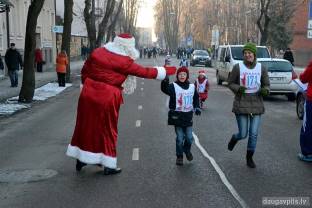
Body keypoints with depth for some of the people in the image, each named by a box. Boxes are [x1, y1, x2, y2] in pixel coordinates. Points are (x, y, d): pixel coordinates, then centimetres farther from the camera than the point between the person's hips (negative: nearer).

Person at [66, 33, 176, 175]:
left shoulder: (97, 52, 4)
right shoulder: (124, 62, -11)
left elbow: (84, 71, 11)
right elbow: (146, 72, -6)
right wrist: (168, 70, 3)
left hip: (88, 94, 5)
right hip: (107, 98, -5)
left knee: (85, 126, 16)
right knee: (107, 130, 9)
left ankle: (80, 160, 27)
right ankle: (108, 166, 18)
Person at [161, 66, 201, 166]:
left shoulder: (192, 87, 6)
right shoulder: (173, 86, -8)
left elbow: (196, 98, 18)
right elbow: (165, 89, -29)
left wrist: (197, 107, 2)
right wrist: (165, 82, -49)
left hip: (188, 116, 3)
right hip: (177, 116, -3)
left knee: (189, 137, 7)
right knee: (180, 138, 0)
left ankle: (187, 150, 37)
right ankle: (179, 156, 19)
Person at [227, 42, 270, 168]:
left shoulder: (261, 68, 1)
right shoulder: (238, 67, -5)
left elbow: (267, 85, 9)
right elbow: (230, 83, 2)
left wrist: (265, 90, -14)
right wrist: (238, 88, -18)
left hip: (257, 105, 2)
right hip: (241, 105, -2)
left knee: (254, 134, 4)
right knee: (243, 134, 1)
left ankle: (249, 158, 23)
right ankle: (234, 138, 38)